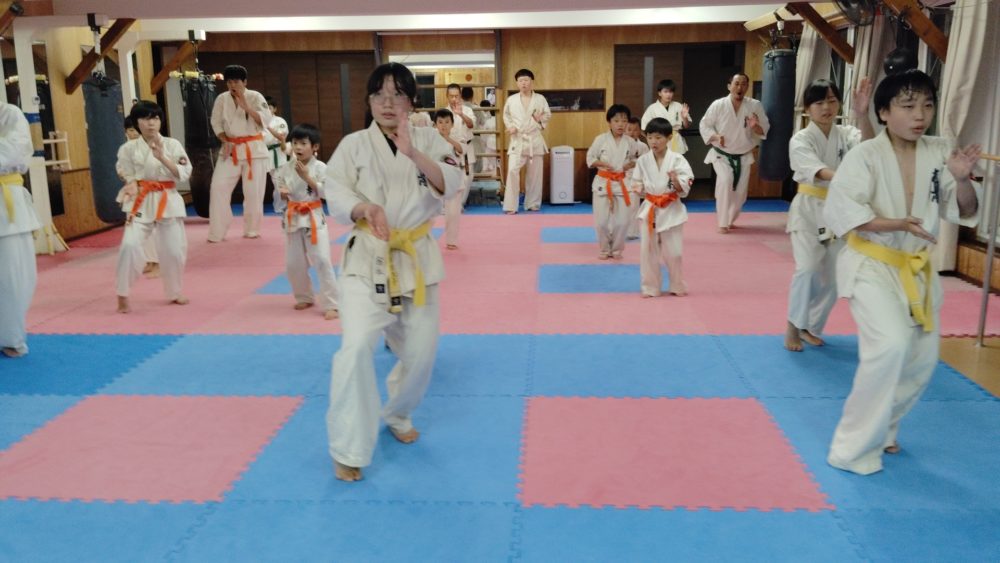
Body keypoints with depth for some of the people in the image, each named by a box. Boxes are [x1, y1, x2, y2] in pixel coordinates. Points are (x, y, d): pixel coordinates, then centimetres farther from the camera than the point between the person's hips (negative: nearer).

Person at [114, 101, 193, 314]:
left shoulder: (172, 144, 0)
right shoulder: (129, 148, -2)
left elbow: (184, 173, -6)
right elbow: (128, 177, 4)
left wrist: (163, 158, -18)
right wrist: (133, 187, -17)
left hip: (168, 202, 2)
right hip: (141, 203, -1)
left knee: (174, 250, 5)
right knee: (130, 245, -18)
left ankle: (174, 293, 29)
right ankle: (123, 295, -2)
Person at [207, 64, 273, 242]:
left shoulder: (255, 97, -6)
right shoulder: (222, 99, 1)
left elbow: (265, 120, -16)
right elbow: (216, 123, 7)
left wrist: (246, 106, -24)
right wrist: (225, 141, -7)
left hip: (254, 149, -2)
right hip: (231, 149, 2)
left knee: (253, 192, 2)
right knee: (219, 188, -7)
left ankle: (251, 230, 20)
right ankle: (217, 233, 0)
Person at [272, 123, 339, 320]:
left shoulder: (320, 167, -8)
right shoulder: (285, 168, 1)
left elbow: (326, 192, -15)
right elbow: (278, 196, 7)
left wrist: (307, 177, -22)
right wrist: (282, 194, -16)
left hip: (314, 218, -4)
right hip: (292, 219, 4)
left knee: (322, 260, -9)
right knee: (293, 263, 10)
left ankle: (330, 304, -1)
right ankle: (304, 297, 33)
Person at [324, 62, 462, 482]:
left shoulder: (428, 139, 2)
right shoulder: (354, 144, -1)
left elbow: (450, 185, -14)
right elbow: (336, 195, -10)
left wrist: (414, 153, -29)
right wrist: (365, 208, -31)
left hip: (416, 257, 3)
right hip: (367, 257, -2)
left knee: (420, 351, 10)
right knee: (357, 346, -18)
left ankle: (398, 416, 41)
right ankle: (348, 450, -4)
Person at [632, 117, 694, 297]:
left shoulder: (677, 159, -9)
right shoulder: (643, 161, 0)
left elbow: (685, 188, -9)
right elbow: (638, 183, 10)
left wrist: (676, 181, -29)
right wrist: (637, 189, -11)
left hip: (671, 210, -2)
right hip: (649, 209, 2)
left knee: (673, 252, 5)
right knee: (647, 251, 6)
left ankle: (677, 286, 24)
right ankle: (650, 287, 19)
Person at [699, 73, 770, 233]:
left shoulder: (755, 105, -8)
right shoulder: (718, 105, -12)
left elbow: (765, 129, -3)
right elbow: (704, 125, -4)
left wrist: (756, 127, -26)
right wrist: (715, 137, -22)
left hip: (743, 156, 3)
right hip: (722, 155, -3)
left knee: (740, 191, 7)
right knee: (725, 181, -25)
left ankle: (729, 220, 34)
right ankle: (723, 223, -13)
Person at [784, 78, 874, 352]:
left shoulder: (846, 135, 0)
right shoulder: (800, 140, -10)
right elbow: (818, 172, -27)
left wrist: (862, 116, -38)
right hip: (809, 209, -4)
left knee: (832, 277, 7)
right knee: (808, 269, -19)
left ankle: (810, 326, 28)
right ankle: (793, 325, 1)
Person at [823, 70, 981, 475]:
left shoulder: (940, 152, -1)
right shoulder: (865, 155, -16)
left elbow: (965, 212, 1)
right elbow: (839, 211, -21)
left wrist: (962, 179, -19)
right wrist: (894, 224, -29)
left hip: (917, 268, 7)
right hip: (870, 264, -6)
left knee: (922, 358, 12)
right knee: (891, 346, -24)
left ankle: (880, 429, 36)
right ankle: (853, 446, -8)